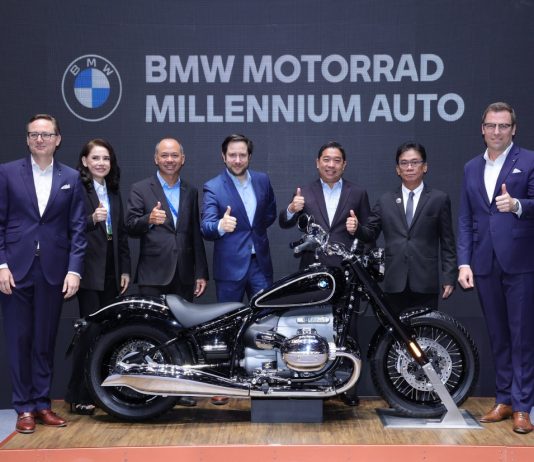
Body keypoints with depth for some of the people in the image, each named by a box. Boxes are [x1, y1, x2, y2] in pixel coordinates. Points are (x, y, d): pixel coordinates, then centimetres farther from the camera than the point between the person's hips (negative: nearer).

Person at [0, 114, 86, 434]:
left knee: (46, 341, 8)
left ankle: (42, 403, 17)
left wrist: (74, 270, -5)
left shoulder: (71, 178, 7)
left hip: (54, 272, 1)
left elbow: (77, 228, 3)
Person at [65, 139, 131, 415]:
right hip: (89, 271, -6)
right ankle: (78, 396, 2)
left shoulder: (113, 192, 17)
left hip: (111, 271, 6)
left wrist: (125, 269, 13)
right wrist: (92, 219, -31)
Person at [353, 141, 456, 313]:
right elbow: (370, 233, 9)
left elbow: (447, 242, 5)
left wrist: (449, 278, -1)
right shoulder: (385, 201, 13)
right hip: (394, 284, 2)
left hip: (426, 283, -1)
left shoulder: (439, 199, 7)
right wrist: (357, 228, -13)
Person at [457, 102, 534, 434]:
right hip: (485, 265, 5)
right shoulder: (471, 168, 13)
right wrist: (464, 263, 4)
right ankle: (504, 399, 22)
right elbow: (465, 220, 11)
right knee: (498, 336, 12)